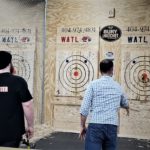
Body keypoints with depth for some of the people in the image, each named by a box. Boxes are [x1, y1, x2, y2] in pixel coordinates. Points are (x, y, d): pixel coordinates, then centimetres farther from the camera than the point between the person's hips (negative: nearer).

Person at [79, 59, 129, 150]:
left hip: (95, 125, -3)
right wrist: (127, 108, 56)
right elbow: (125, 104, 32)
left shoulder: (93, 84, -1)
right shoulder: (117, 86, 12)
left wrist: (83, 126, 4)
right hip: (112, 127, 4)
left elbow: (84, 108, -7)